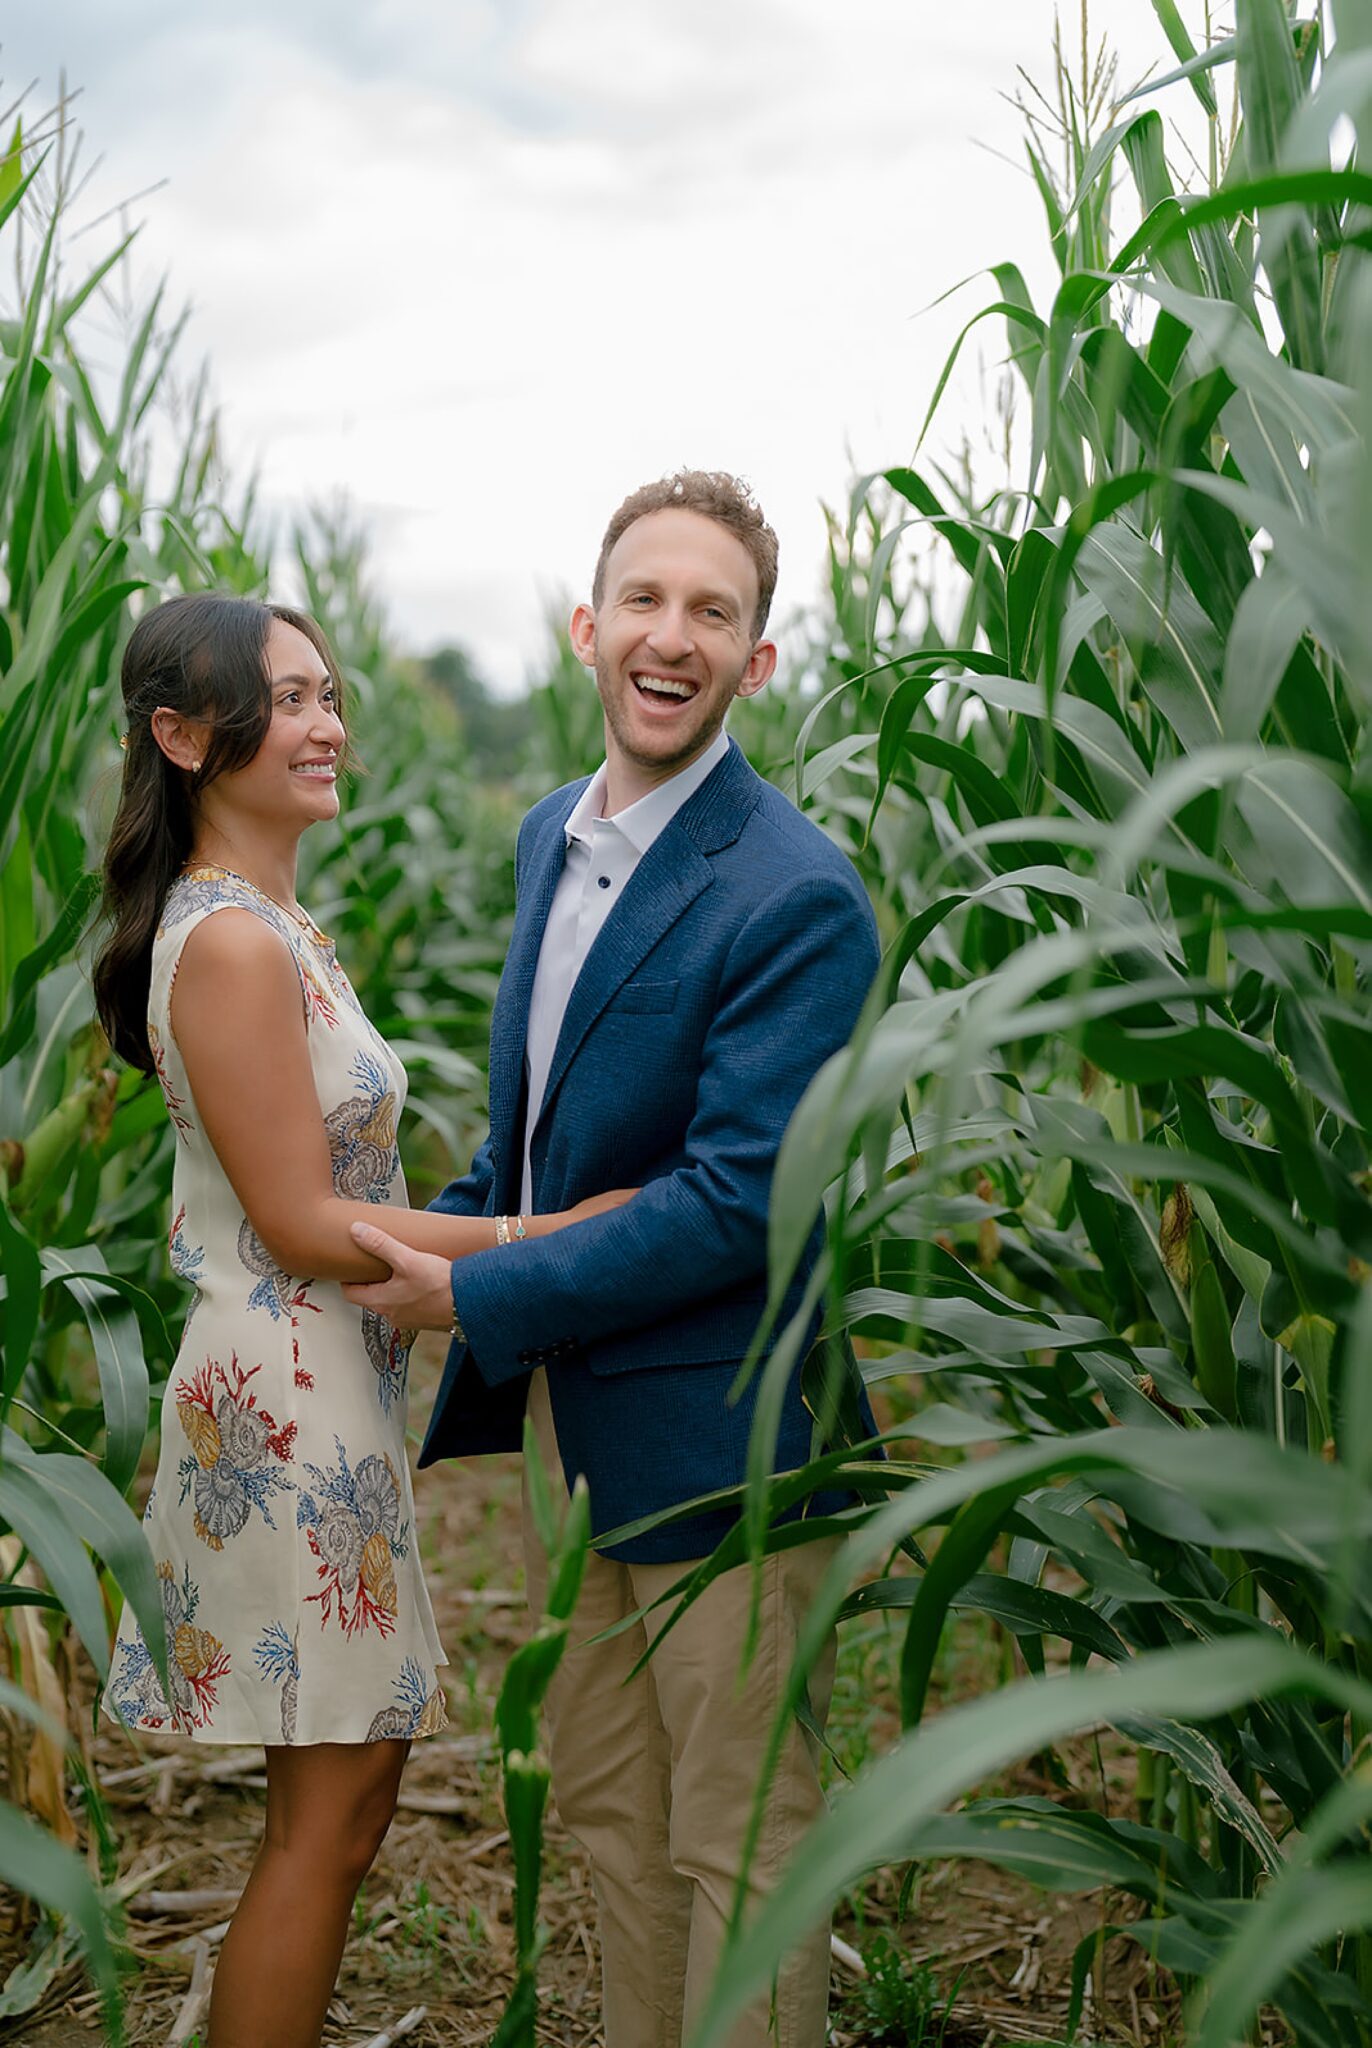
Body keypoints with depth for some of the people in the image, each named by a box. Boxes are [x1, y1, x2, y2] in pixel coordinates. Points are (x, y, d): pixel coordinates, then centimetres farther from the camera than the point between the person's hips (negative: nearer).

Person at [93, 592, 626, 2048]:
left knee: (337, 1792, 18)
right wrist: (553, 1232, -17)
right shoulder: (232, 943, -20)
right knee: (331, 1807, 2)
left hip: (316, 1391, 10)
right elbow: (305, 1226, -20)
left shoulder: (267, 923, 11)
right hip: (290, 1399, -10)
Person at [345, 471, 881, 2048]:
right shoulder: (549, 835, 7)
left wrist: (477, 1297, -18)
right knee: (603, 1803, 22)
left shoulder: (797, 899, -21)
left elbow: (738, 1201, -25)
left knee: (735, 1843, 8)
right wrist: (436, 1236, 8)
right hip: (564, 1414, 9)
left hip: (714, 1439, -8)